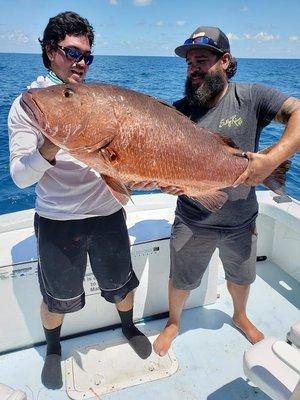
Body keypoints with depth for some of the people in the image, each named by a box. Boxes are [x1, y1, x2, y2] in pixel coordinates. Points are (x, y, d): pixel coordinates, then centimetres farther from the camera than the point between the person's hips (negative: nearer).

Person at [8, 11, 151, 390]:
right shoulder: (27, 104, -5)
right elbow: (19, 176, -12)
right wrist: (49, 147, -31)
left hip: (107, 213, 3)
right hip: (57, 221, -2)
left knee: (121, 284, 20)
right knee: (57, 298, 17)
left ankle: (129, 327, 53)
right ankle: (53, 350, 49)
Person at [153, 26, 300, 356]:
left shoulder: (250, 98, -9)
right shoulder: (179, 111, -6)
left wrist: (273, 158, -34)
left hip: (241, 220, 1)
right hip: (192, 222, 0)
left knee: (241, 277, 24)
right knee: (181, 282, 17)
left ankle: (240, 316, 58)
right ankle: (173, 322, 50)